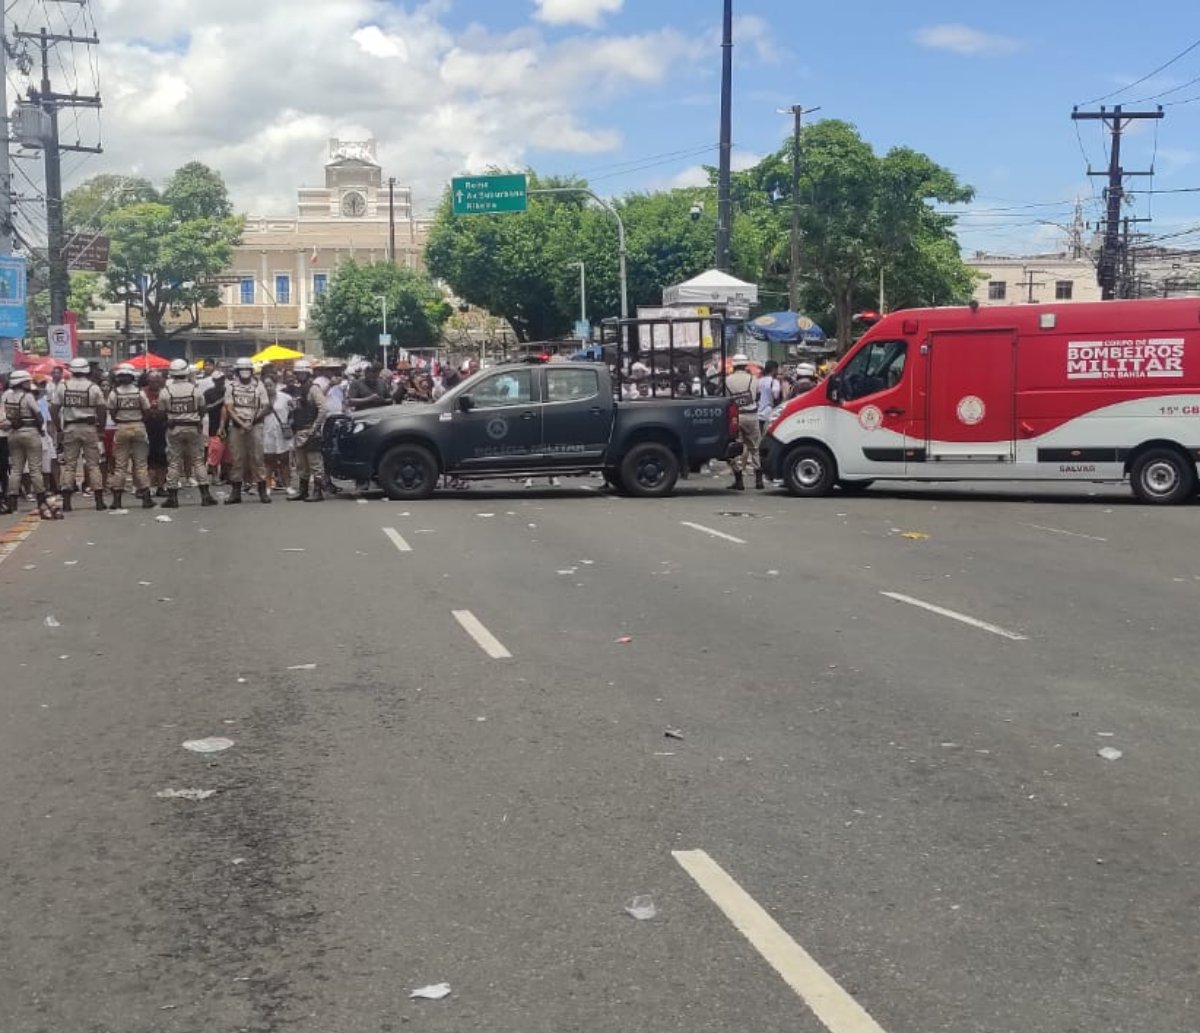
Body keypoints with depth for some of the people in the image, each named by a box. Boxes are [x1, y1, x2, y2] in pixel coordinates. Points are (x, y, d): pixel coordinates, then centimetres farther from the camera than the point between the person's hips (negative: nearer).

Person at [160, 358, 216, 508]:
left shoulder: (165, 391, -7)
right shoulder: (195, 390, -5)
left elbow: (162, 412, 0)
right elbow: (202, 410, 2)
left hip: (174, 429, 0)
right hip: (194, 428, 0)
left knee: (174, 463, 5)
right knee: (198, 461, 7)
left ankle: (172, 497, 6)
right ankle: (205, 495, 4)